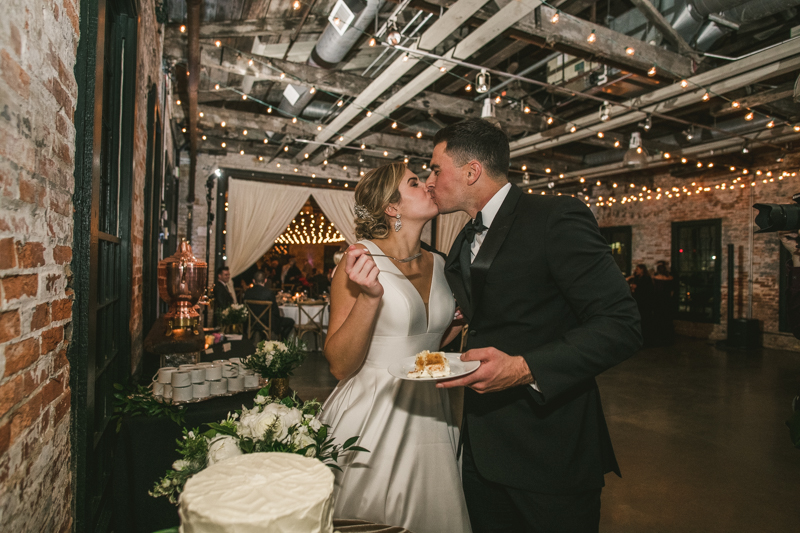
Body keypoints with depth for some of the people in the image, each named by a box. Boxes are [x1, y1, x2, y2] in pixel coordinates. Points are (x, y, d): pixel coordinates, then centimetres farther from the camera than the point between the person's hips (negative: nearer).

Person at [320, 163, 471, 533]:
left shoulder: (437, 264, 4)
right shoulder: (361, 258, -14)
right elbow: (339, 364, -15)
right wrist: (369, 297, -28)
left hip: (428, 414, 6)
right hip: (372, 419, -5)